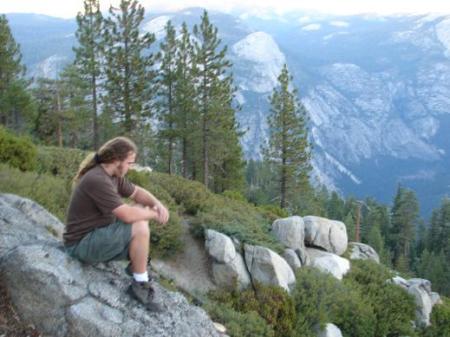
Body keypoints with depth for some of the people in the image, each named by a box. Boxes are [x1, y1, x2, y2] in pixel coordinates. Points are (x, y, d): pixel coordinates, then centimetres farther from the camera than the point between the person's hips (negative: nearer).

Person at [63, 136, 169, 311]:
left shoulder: (114, 176, 3)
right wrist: (154, 214, -13)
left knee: (142, 210, 8)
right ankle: (140, 284, -7)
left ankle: (135, 265, 10)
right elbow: (127, 215, -30)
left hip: (98, 234, 10)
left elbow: (137, 192, 15)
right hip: (82, 244, -10)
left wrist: (157, 204, -5)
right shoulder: (97, 180, -26)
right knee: (140, 227, -23)